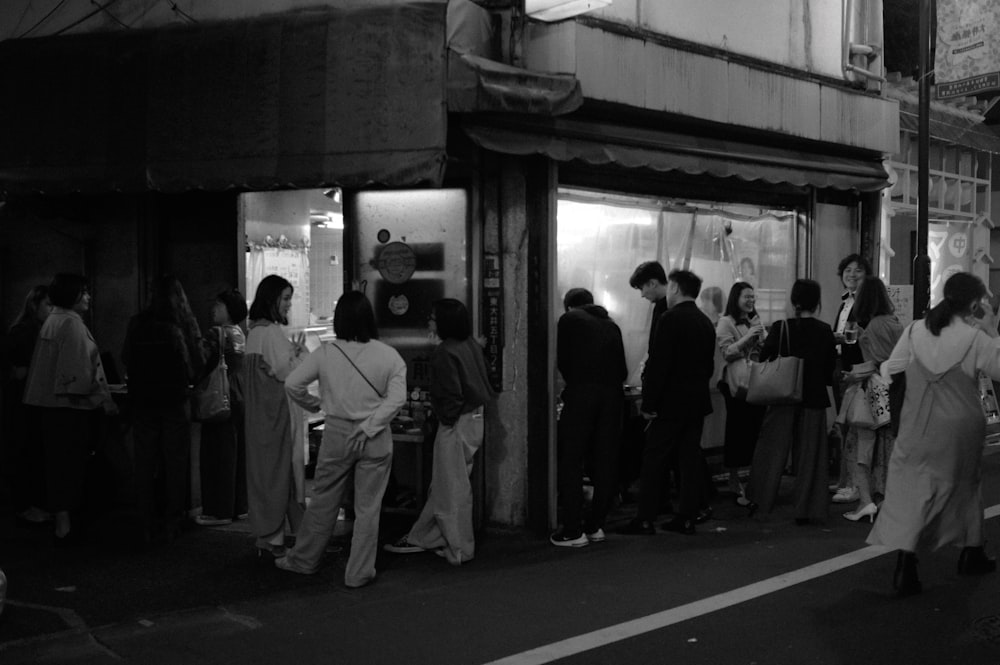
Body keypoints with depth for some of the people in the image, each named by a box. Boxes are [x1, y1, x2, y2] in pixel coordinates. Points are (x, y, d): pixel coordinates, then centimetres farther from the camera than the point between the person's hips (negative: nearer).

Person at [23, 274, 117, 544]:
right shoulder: (71, 323, -14)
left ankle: (60, 519, 18)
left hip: (49, 403, 9)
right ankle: (65, 525, -3)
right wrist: (103, 398, -17)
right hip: (71, 404, -9)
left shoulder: (52, 321, 15)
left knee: (58, 463, 12)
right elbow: (80, 367, -20)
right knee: (71, 464, -4)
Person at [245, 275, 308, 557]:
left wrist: (292, 352, 10)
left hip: (260, 411, 9)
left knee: (263, 469, 12)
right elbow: (287, 372, -18)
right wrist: (299, 351, -4)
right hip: (277, 410, -9)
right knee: (279, 471, -3)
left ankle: (265, 536, 18)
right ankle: (273, 538, 1)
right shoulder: (272, 333, -17)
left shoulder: (255, 331, 13)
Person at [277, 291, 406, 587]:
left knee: (323, 501, 16)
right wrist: (368, 428, -12)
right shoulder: (389, 355, -7)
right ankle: (359, 573, 13)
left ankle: (303, 560, 29)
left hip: (336, 434, 1)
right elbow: (397, 398, -15)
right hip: (376, 440, -1)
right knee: (368, 507, 7)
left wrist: (314, 404, 11)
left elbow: (292, 383, -5)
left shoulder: (325, 353, -5)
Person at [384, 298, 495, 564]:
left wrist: (445, 417, -8)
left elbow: (451, 395, -23)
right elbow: (482, 383, 14)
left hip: (456, 424, -9)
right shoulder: (471, 345, 7)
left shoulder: (445, 353, -19)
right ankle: (421, 537, 26)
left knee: (453, 488, 2)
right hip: (475, 420, 9)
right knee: (442, 485, 16)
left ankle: (460, 549, 11)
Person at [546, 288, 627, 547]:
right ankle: (595, 526, 15)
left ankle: (573, 531, -3)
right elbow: (622, 369, 19)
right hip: (612, 396, 5)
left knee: (571, 463, 0)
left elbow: (563, 361, 4)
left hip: (581, 395, -5)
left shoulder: (568, 320, 8)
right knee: (604, 463, 11)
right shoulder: (611, 325, 22)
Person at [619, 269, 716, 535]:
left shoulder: (670, 319, -13)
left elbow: (658, 364, -17)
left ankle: (645, 519, 0)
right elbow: (709, 365, 15)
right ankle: (687, 517, 11)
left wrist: (649, 403, -14)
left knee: (654, 460, -1)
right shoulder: (706, 323, 10)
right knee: (691, 458, 9)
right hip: (698, 402, 7)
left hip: (671, 403, -7)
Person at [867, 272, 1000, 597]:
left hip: (917, 427, 1)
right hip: (960, 428, -1)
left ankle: (905, 567, -13)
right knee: (967, 483, 20)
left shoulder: (915, 331, -6)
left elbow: (890, 369, -1)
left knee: (912, 488, 1)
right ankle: (971, 553, 36)